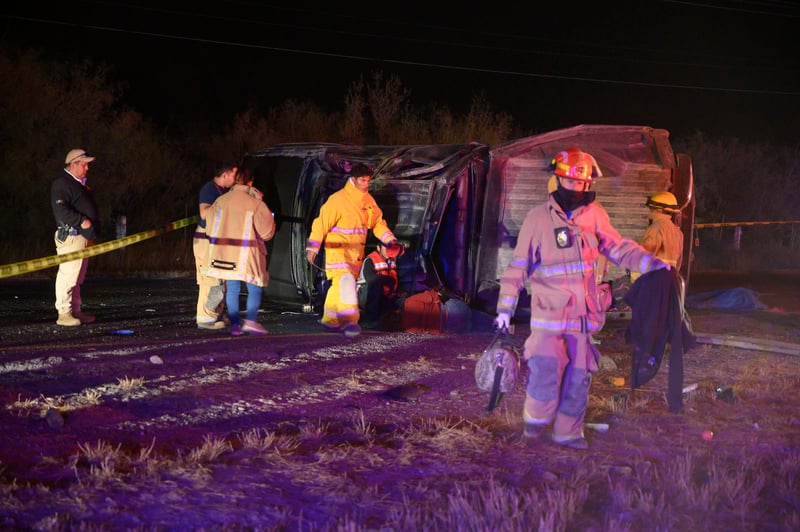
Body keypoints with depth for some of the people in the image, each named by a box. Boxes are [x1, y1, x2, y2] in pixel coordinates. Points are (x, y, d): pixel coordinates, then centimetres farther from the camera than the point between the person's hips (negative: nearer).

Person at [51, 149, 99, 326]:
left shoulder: (80, 184, 22)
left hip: (83, 237, 10)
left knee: (77, 277, 13)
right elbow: (60, 209, -21)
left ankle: (76, 311, 18)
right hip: (70, 236, -10)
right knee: (68, 275, -10)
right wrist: (82, 221, -22)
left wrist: (91, 235, 20)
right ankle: (64, 313, -10)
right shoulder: (61, 183, -9)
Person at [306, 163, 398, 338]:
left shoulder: (368, 200, 8)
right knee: (346, 281, -23)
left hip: (356, 253, 7)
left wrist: (390, 239, 1)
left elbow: (378, 223, 16)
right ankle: (350, 321, -28)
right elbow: (322, 223, -13)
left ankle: (330, 320, 28)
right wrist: (312, 247, -17)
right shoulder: (338, 199, -13)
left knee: (339, 285, 14)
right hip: (338, 250, -7)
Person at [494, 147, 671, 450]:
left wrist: (648, 261, -7)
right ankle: (536, 418, 14)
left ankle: (568, 431, 25)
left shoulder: (593, 214, 4)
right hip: (548, 311, -4)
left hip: (582, 312, 4)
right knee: (546, 370, -14)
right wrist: (505, 308, -6)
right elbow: (518, 265, -3)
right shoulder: (538, 218, -6)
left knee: (579, 376, 9)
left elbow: (617, 246, 11)